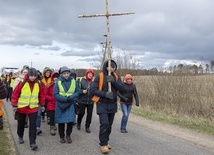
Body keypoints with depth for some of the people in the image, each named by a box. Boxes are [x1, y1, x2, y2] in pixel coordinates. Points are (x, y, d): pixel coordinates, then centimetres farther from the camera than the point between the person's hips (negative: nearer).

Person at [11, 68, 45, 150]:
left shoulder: (38, 84, -4)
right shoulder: (22, 83, -13)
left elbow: (41, 95, 8)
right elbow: (15, 94, -10)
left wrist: (42, 105, 11)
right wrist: (14, 105, -11)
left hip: (33, 108, 1)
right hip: (21, 107, 0)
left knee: (33, 125, -6)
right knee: (21, 123, 18)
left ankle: (32, 143, -4)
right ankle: (20, 136, 43)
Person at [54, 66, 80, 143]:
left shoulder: (73, 81, -1)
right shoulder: (58, 82, -6)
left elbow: (77, 92, 3)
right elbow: (55, 94, -7)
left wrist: (71, 97, -16)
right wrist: (65, 99, -18)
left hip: (70, 104, 1)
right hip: (60, 104, -1)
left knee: (71, 120, -5)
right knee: (61, 121, 5)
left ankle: (68, 135, 18)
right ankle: (62, 137, 23)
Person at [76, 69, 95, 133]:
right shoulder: (80, 80, -5)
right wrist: (82, 91, -20)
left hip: (90, 101, 3)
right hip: (82, 100, -2)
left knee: (89, 114, 4)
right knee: (81, 112, 2)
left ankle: (87, 126, 20)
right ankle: (78, 123, 32)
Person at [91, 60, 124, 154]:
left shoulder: (116, 77, 4)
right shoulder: (99, 77, -8)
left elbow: (122, 87, -8)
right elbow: (93, 90, -13)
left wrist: (113, 81, -22)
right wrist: (105, 94, -24)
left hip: (112, 104, 5)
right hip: (102, 104, -4)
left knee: (109, 125, 12)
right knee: (104, 124, -12)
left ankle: (106, 141, 27)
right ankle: (103, 144, -1)